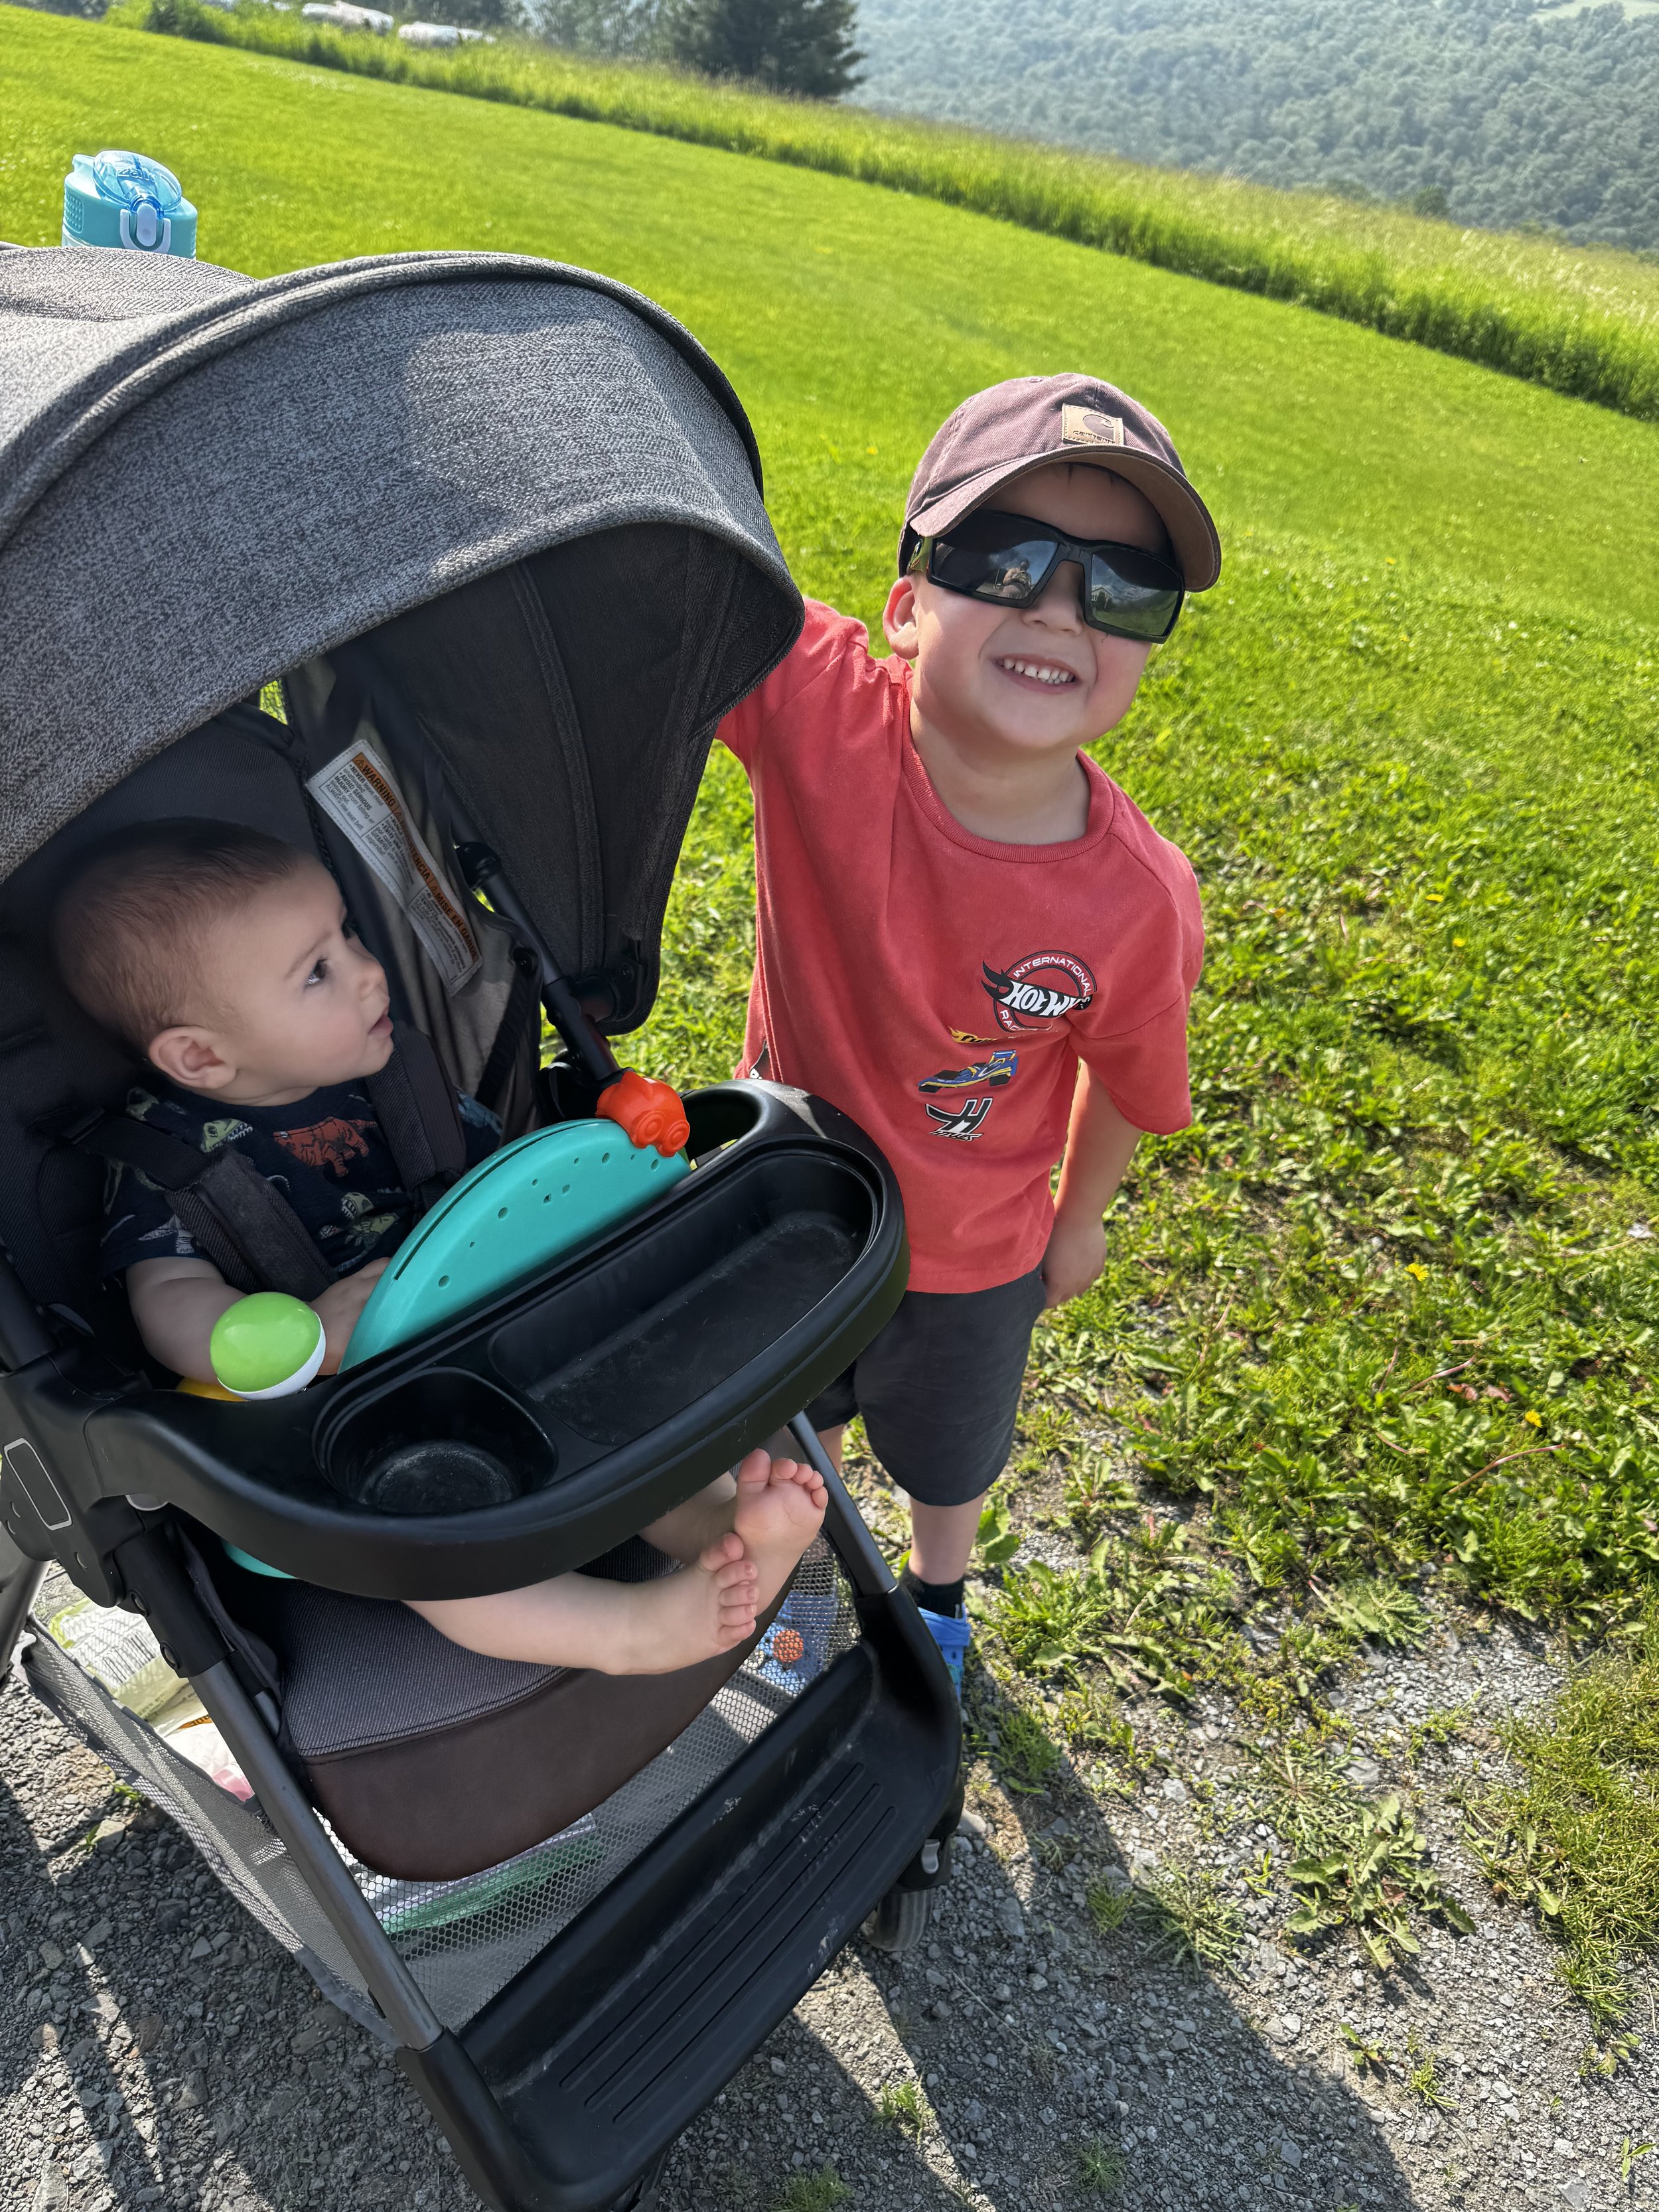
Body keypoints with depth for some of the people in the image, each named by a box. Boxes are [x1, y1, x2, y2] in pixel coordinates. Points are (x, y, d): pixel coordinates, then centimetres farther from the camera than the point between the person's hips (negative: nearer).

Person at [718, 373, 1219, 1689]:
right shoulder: (817, 706, -32)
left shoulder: (1141, 906, -30)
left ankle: (937, 1593, 68)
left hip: (968, 1260, 0)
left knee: (950, 1453, 31)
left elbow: (1127, 1083, -11)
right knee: (796, 1415, 32)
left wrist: (1078, 1223, 6)